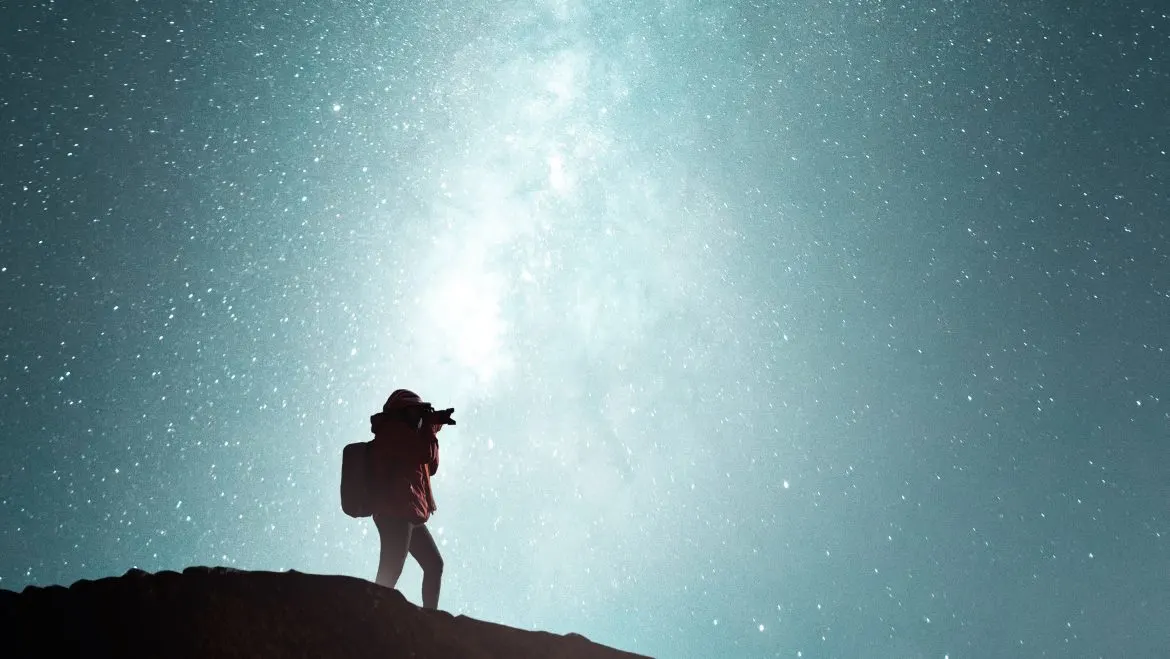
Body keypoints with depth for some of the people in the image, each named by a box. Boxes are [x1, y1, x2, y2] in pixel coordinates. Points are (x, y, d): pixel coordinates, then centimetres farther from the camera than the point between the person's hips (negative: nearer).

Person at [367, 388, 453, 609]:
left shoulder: (401, 434, 26)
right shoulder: (393, 429, -5)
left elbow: (430, 467, 24)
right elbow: (426, 453, -16)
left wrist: (433, 427, 16)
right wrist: (430, 424, 0)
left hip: (406, 513, 11)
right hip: (396, 511, -11)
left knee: (434, 564, 13)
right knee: (390, 573, -17)